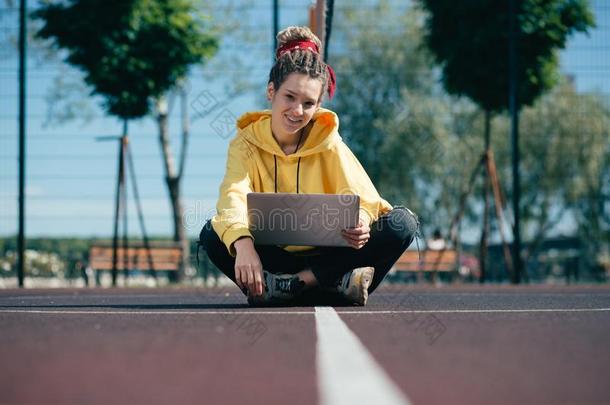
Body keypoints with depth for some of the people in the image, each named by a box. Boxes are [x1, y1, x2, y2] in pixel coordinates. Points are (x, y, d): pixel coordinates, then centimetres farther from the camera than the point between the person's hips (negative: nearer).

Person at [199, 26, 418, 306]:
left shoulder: (329, 143, 2)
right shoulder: (247, 143, -3)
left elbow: (362, 198, -10)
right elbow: (234, 197, -23)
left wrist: (361, 220, -37)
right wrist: (243, 244, -45)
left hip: (325, 254, 1)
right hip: (270, 255, -1)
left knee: (404, 223, -20)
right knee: (212, 235, -29)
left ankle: (288, 284, -27)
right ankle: (337, 281, -33)